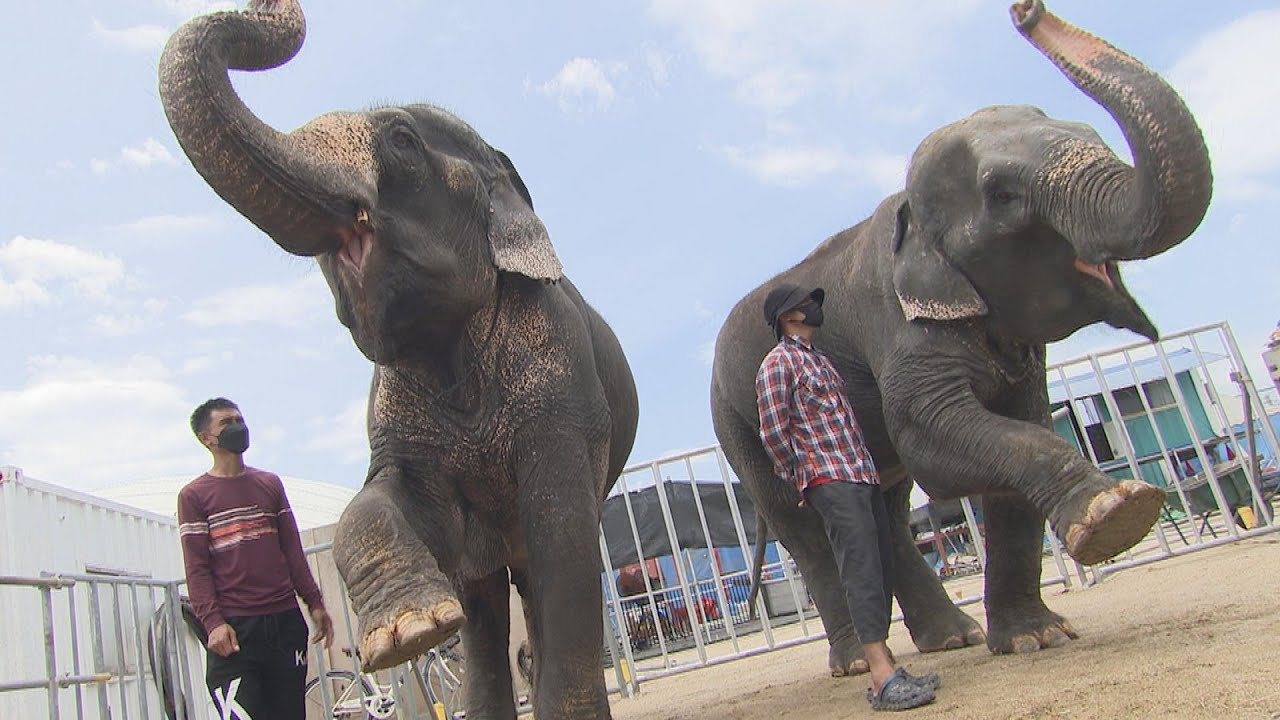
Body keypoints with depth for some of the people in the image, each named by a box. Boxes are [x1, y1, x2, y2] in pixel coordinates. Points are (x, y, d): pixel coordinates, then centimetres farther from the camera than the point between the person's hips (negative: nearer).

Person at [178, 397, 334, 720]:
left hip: (285, 620, 4)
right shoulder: (194, 496, 4)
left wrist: (314, 602, 10)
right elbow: (196, 567, -3)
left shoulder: (270, 483, 16)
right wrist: (213, 622, -15)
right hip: (234, 629, -4)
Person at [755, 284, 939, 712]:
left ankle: (884, 671, 10)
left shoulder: (818, 359, 23)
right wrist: (806, 480, -3)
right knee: (863, 571, -16)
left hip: (862, 474, 9)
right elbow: (774, 433, -10)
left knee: (882, 571, 6)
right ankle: (884, 679, -18)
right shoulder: (777, 363, -5)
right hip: (832, 482, -9)